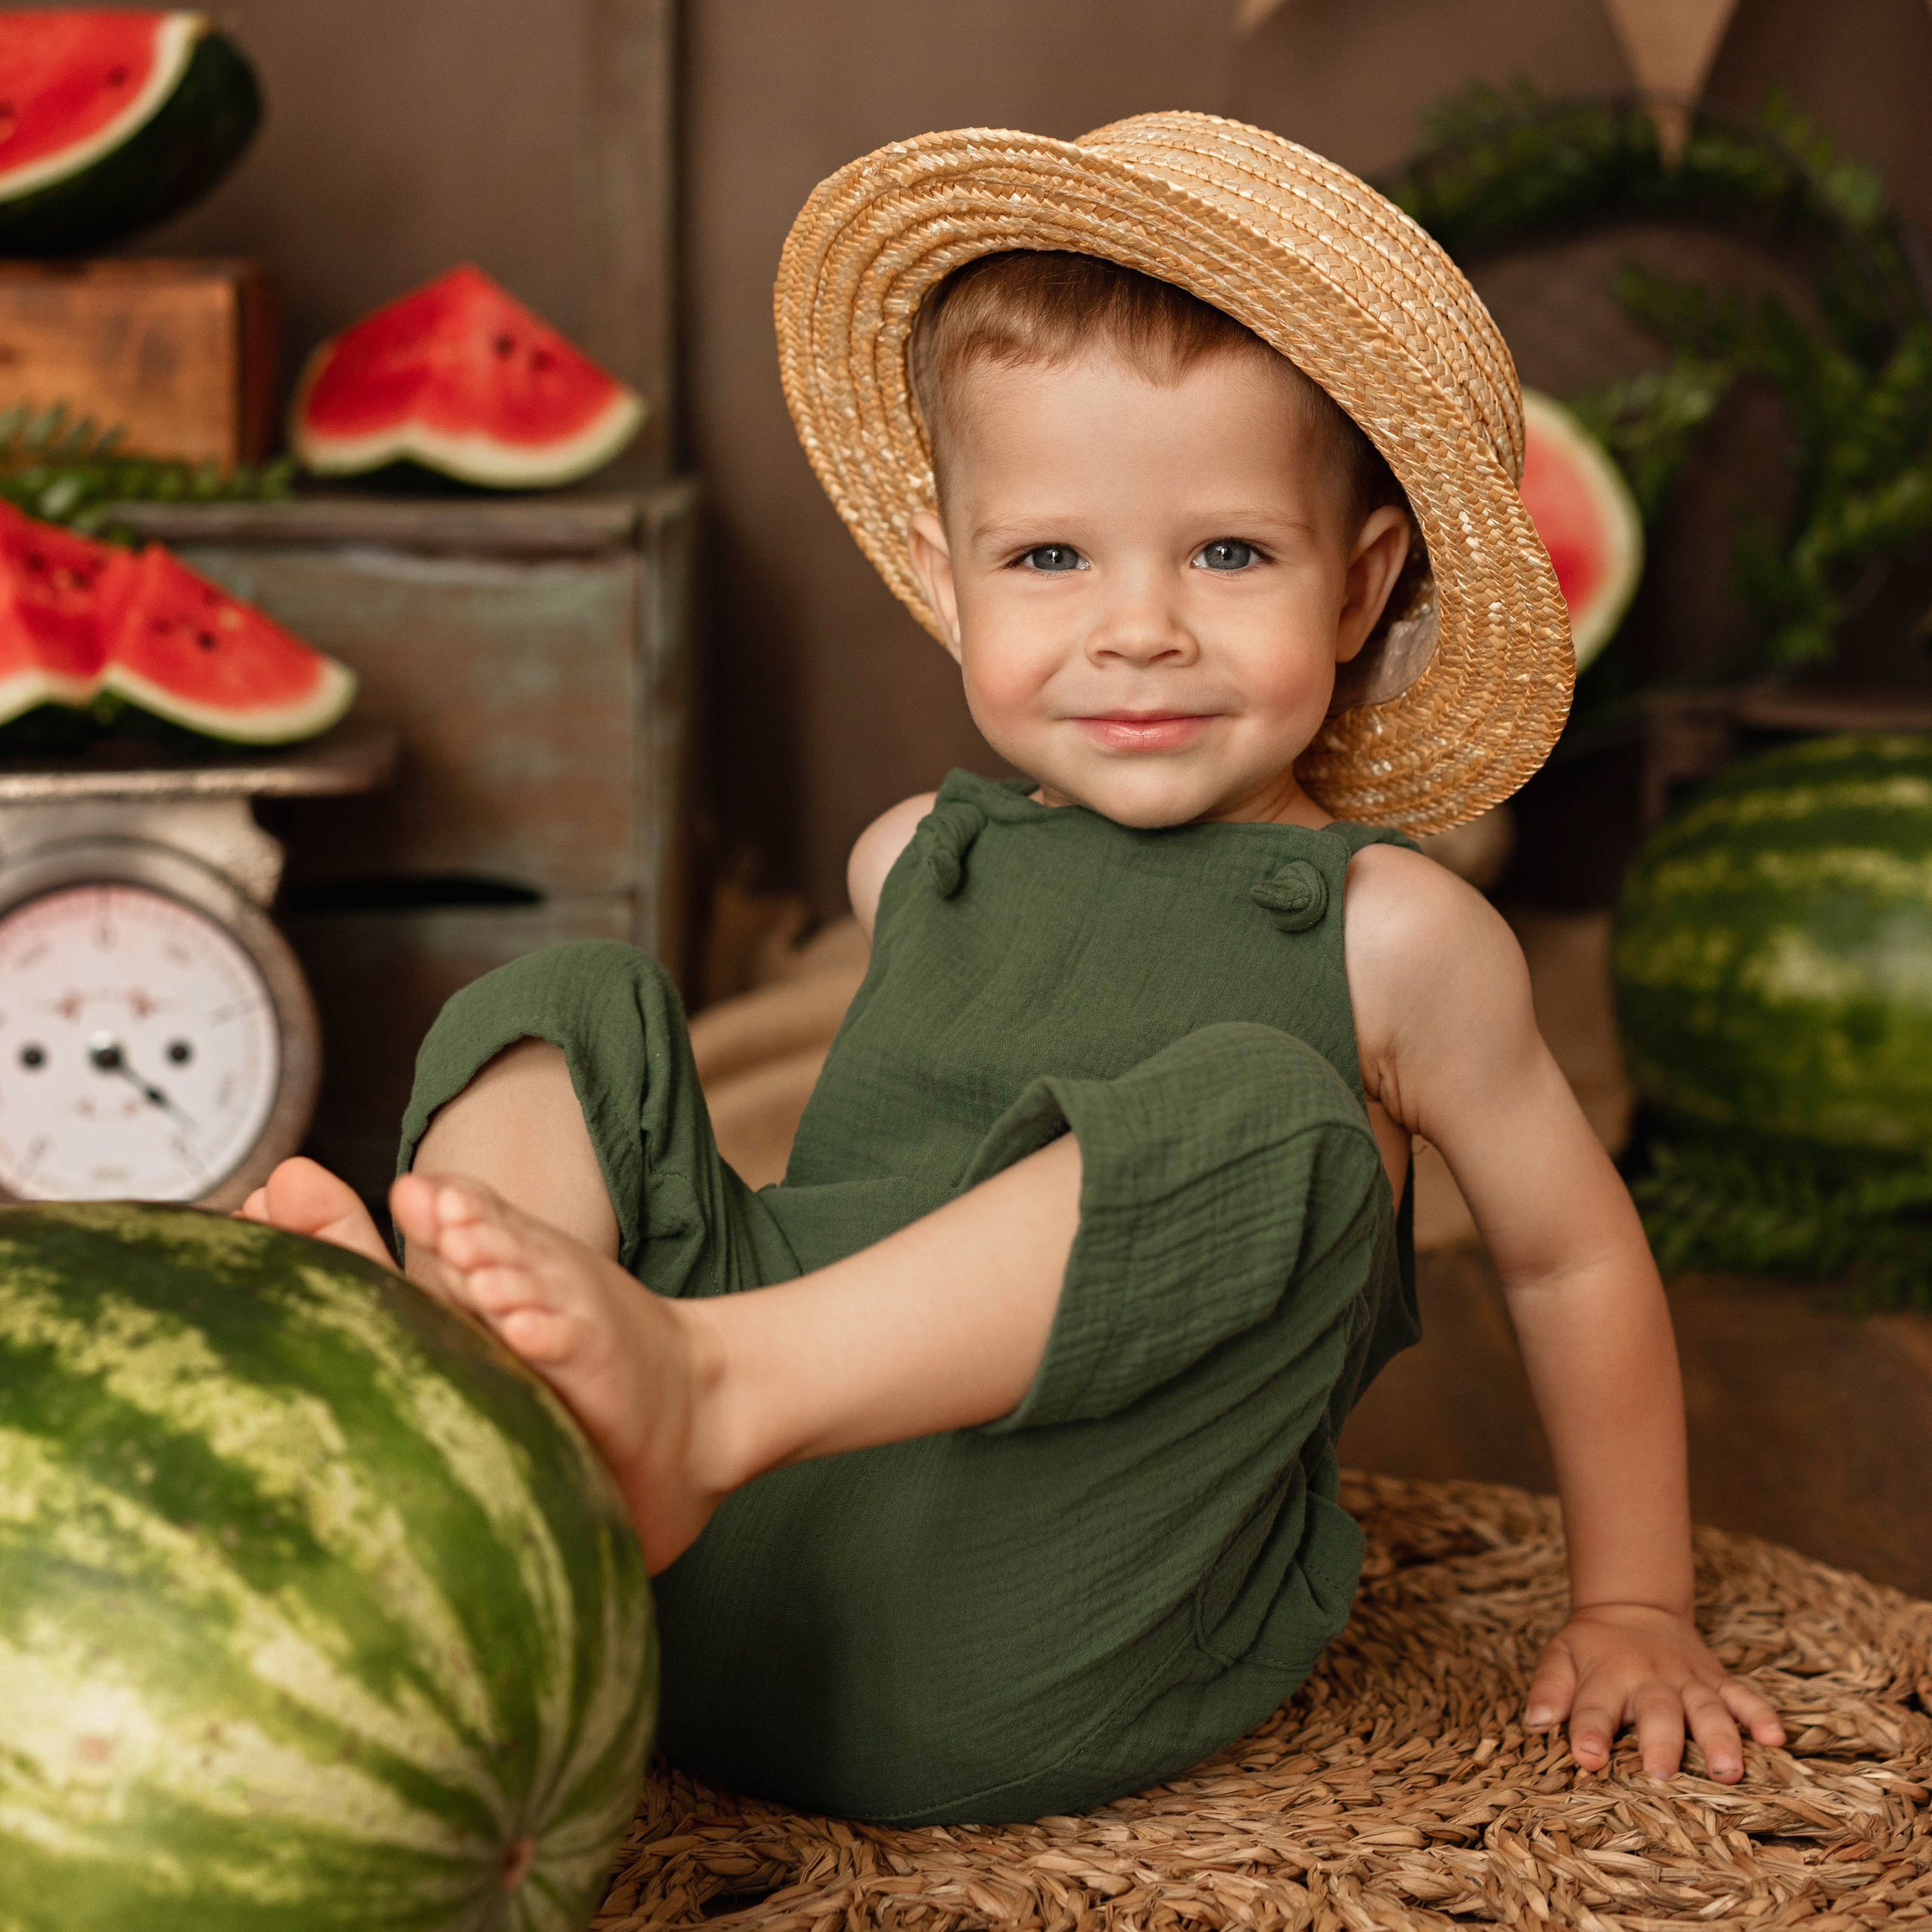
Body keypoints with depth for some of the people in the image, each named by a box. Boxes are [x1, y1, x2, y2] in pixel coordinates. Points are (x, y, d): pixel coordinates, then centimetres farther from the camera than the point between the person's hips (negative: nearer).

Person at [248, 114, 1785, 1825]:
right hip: (723, 1590, 5)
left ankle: (709, 1371, -36)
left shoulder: (1386, 934, 2)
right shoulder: (916, 864, 15)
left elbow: (1574, 1254, 13)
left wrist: (1632, 1609, 16)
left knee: (1258, 1116, -26)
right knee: (569, 1009, 1)